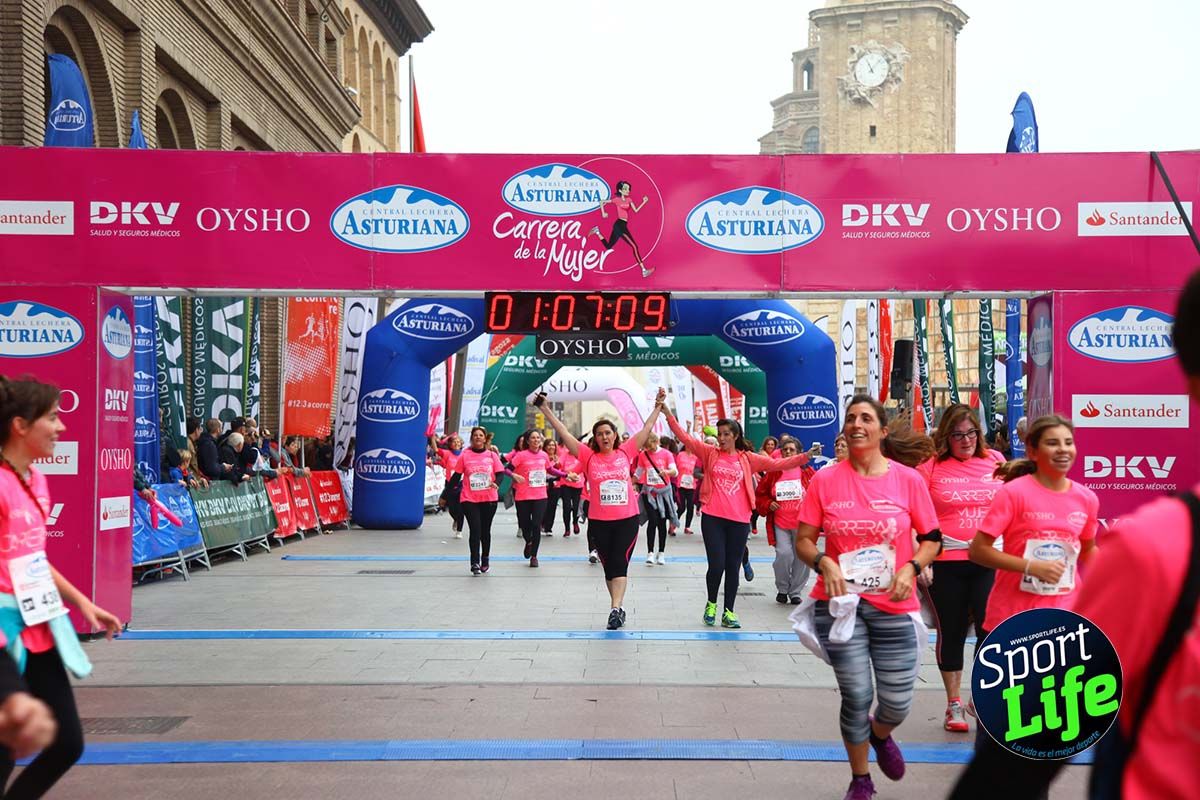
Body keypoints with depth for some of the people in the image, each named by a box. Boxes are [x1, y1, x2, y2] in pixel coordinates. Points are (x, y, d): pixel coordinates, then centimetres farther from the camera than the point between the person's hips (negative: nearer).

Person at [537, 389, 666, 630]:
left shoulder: (625, 452, 2)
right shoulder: (589, 456, -1)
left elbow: (647, 429, 8)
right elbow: (563, 433, -4)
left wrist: (658, 405, 9)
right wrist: (544, 409, -7)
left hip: (627, 520, -1)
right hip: (599, 522, 1)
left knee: (620, 563, -8)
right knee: (608, 565, 9)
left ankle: (615, 608, -13)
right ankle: (619, 607, 23)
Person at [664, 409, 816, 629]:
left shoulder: (747, 458, 6)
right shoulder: (709, 453, 5)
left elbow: (777, 464, 4)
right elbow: (684, 437, -1)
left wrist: (806, 456, -5)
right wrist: (668, 414, -10)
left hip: (739, 520, 1)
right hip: (713, 518, -1)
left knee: (733, 567, 7)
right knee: (716, 565, -4)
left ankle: (728, 611, 18)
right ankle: (711, 604, 22)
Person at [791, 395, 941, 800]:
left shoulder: (908, 479, -2)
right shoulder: (825, 480, -3)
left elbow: (932, 538, 5)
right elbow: (803, 541, 1)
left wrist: (911, 568, -13)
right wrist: (824, 563, -18)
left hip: (894, 607, 1)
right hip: (841, 604, -1)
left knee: (898, 702, 5)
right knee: (856, 697, 4)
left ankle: (880, 735, 44)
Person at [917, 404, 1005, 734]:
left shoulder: (995, 461, 5)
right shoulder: (931, 466, -3)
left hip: (990, 561, 1)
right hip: (946, 563, -1)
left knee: (991, 629, -8)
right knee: (951, 632, 11)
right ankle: (954, 704, 26)